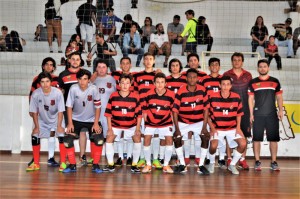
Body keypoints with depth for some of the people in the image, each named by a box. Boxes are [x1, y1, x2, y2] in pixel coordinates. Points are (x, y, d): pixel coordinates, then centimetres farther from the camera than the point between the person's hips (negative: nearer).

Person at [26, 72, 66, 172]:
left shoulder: (57, 93, -26)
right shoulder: (35, 94, -21)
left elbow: (60, 111, -18)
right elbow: (34, 112, -9)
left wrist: (59, 126, -21)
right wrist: (36, 126, -10)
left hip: (56, 120, -2)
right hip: (42, 121, 2)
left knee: (61, 136, -20)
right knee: (34, 137, -6)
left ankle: (63, 163, -8)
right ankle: (36, 163, 11)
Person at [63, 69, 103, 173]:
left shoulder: (93, 89, -20)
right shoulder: (73, 88, -17)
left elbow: (97, 107, -11)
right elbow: (69, 106, -9)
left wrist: (96, 123, -14)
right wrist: (70, 123, -12)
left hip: (91, 120, -1)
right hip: (76, 119, 1)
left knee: (99, 140, -19)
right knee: (67, 139, -13)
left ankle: (95, 165, -2)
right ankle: (72, 165, 3)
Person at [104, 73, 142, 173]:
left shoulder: (135, 97, -12)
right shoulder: (113, 96, -11)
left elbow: (139, 114, -6)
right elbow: (108, 113, -6)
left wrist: (138, 128, -10)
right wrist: (109, 128, -10)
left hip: (131, 125, 0)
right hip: (115, 124, 0)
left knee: (137, 139, -12)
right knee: (109, 139, -12)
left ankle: (134, 164, 1)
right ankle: (110, 164, 0)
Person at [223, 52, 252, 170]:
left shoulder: (248, 75, 8)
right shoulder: (226, 75, 2)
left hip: (244, 109, 2)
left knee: (244, 134, 3)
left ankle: (242, 160, 11)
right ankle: (229, 159, 9)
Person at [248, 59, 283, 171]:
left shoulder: (275, 82, 8)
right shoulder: (253, 82, 5)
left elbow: (279, 97, 10)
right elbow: (251, 99, 4)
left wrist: (280, 110, -2)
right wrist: (251, 114, -2)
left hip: (272, 115, 1)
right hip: (258, 115, -1)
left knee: (273, 139, 2)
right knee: (257, 138, -1)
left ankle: (274, 162, 9)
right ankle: (257, 162, 8)